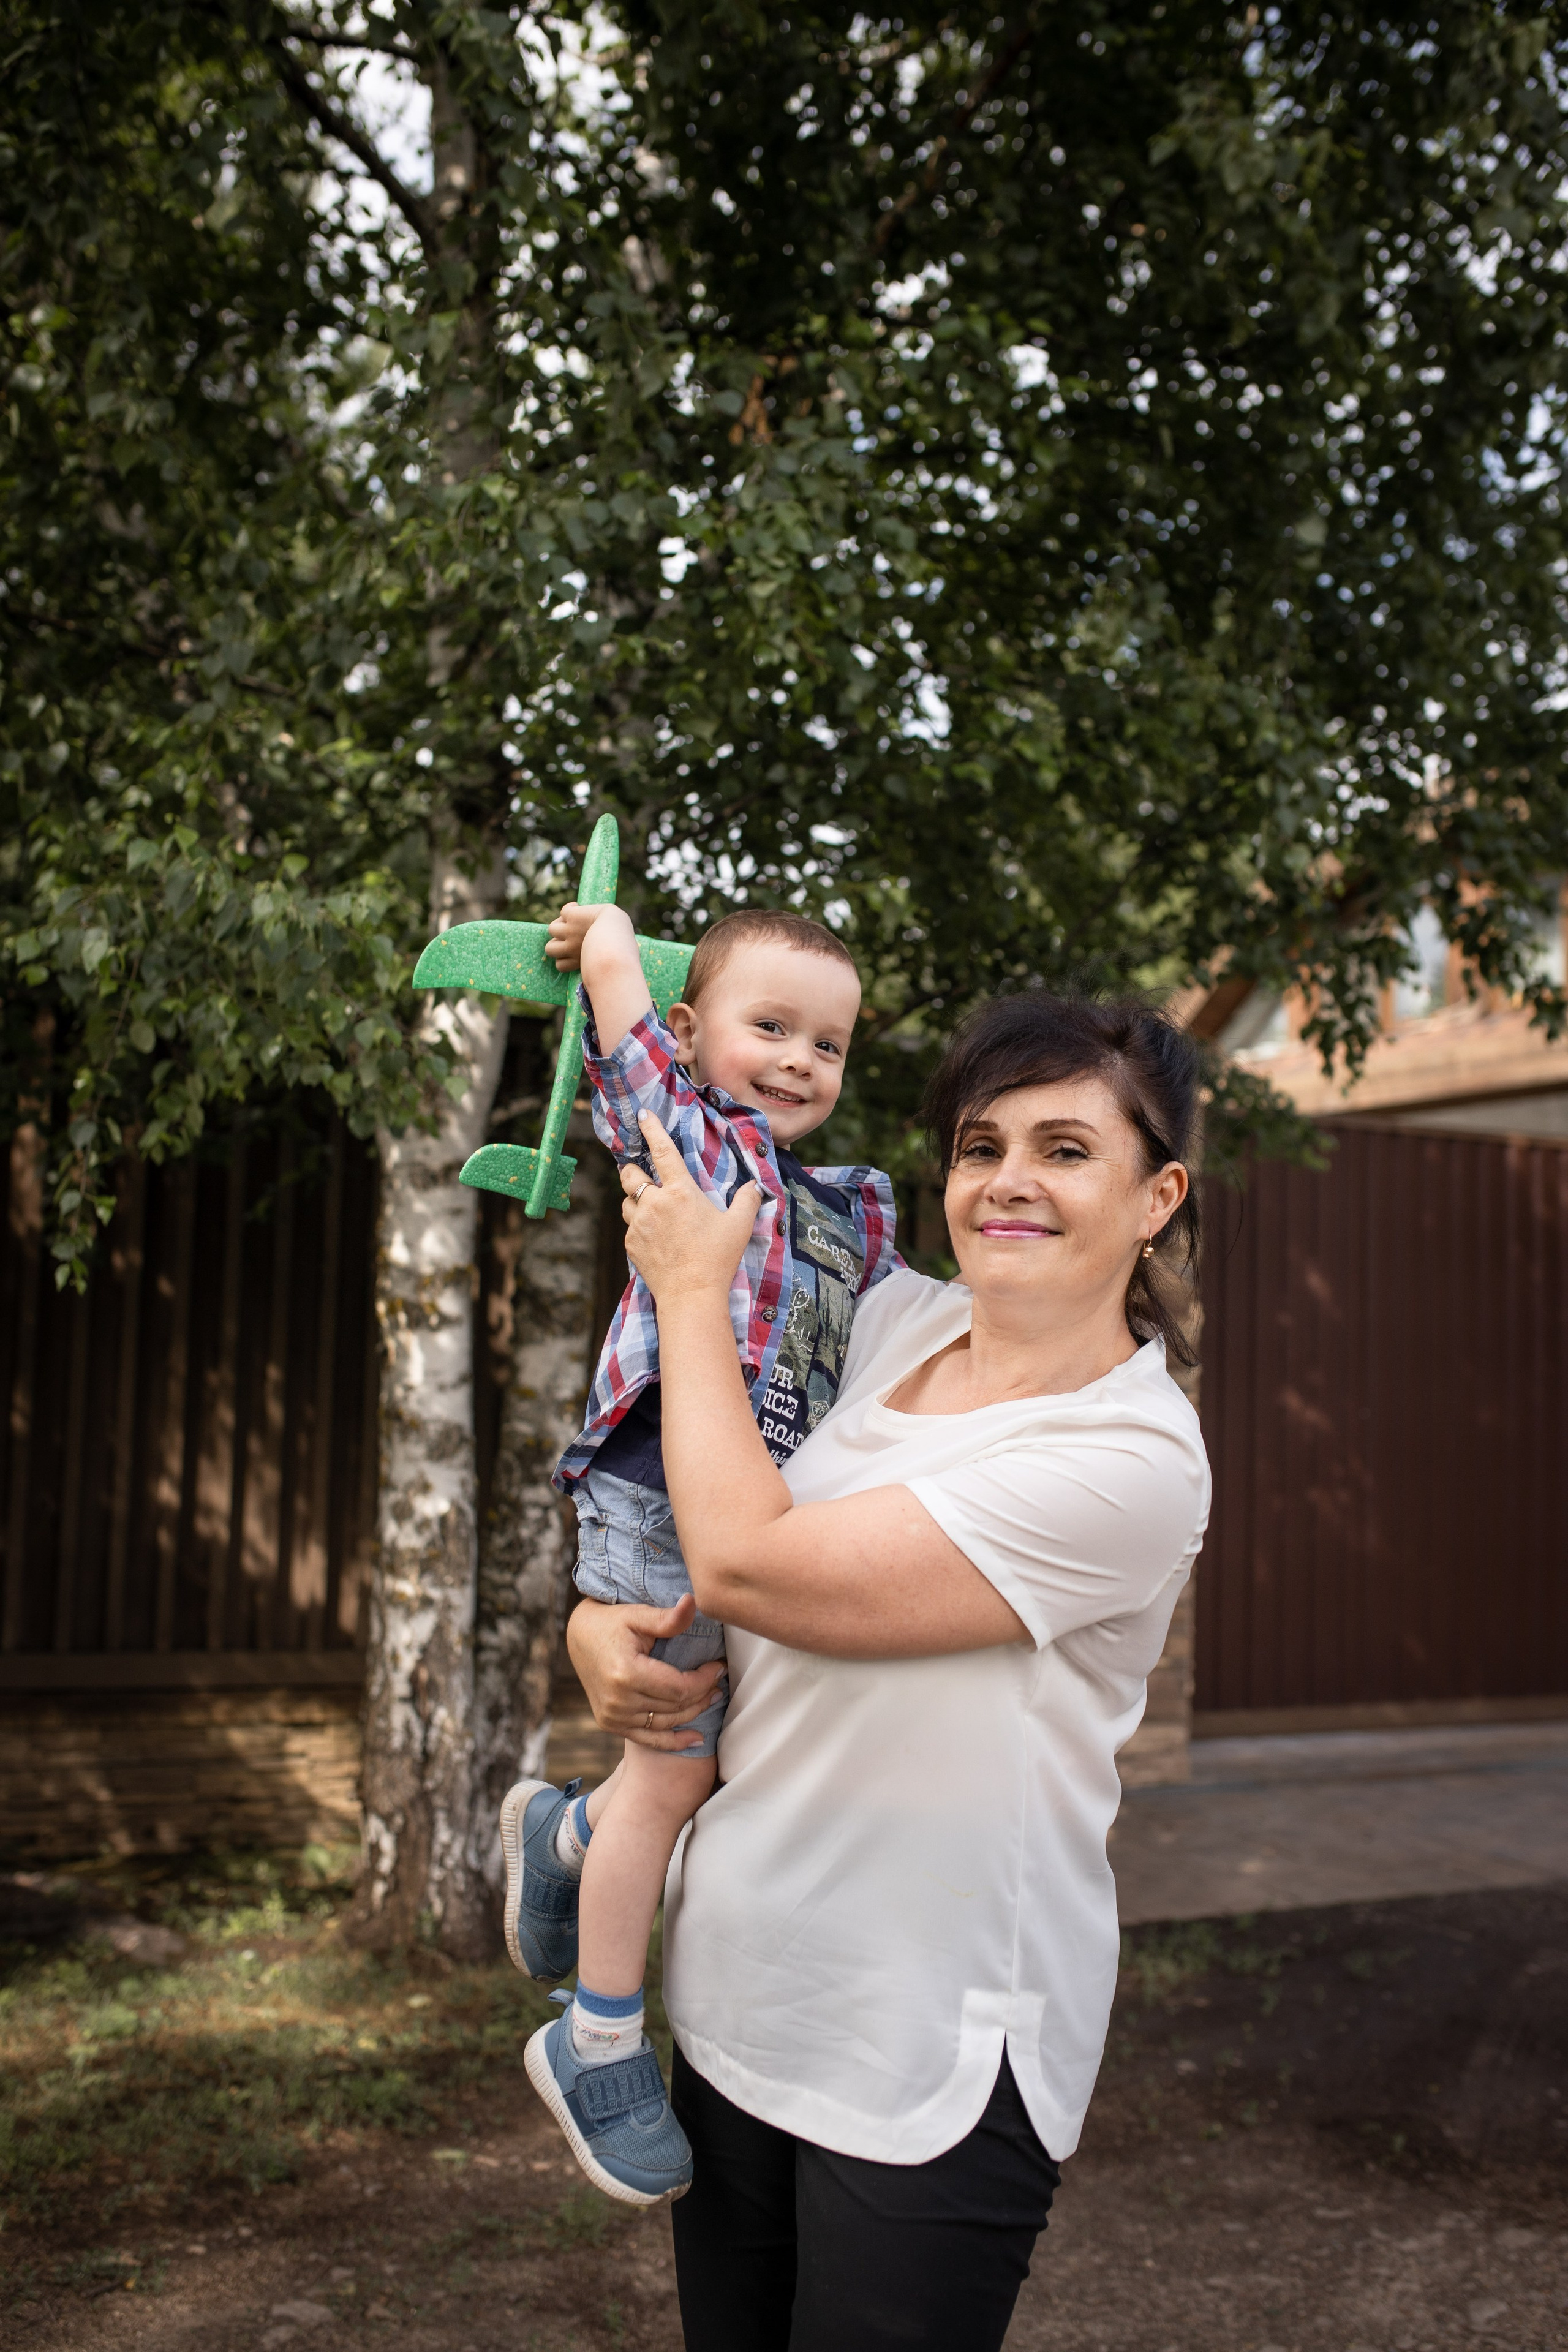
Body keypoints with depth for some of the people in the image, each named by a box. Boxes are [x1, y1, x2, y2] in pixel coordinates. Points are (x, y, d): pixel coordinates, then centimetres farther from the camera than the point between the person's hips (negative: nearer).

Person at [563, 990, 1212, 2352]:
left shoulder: (1133, 1459, -20)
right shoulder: (895, 1323, 1)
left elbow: (749, 1563, -24)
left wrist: (692, 1288, -12)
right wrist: (595, 1620, -7)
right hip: (742, 1993, 7)